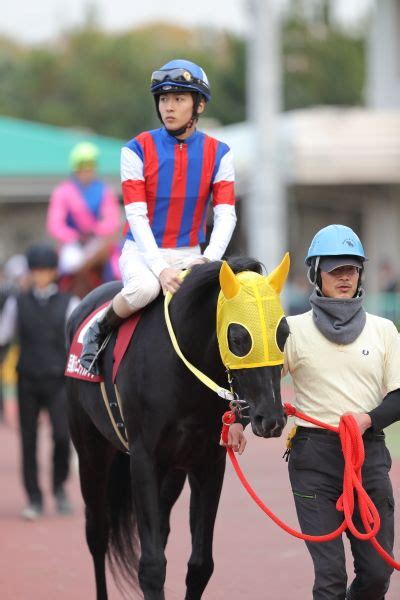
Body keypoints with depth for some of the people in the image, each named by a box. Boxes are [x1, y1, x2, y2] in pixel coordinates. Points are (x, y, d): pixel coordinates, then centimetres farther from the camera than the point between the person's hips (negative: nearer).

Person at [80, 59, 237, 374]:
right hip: (142, 251, -3)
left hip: (189, 255, 3)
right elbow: (136, 216, -12)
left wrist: (209, 259, -23)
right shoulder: (138, 149, -5)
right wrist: (161, 268, -24)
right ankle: (99, 331, -7)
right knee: (144, 288, -36)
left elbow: (226, 215, -4)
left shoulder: (218, 153, 2)